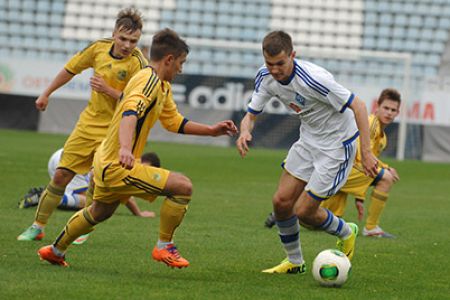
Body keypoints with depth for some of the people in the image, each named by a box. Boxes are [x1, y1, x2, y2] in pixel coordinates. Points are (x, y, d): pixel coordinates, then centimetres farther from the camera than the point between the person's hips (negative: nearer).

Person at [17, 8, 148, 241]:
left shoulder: (137, 64, -18)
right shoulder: (99, 48, -5)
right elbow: (71, 69, 12)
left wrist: (108, 90, -27)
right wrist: (46, 94, 20)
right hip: (89, 123, 4)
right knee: (61, 176, 5)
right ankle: (38, 227, 17)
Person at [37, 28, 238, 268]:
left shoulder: (162, 86, 13)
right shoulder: (149, 80, -20)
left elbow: (174, 122, 23)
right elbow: (130, 114, -36)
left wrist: (211, 130, 18)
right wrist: (125, 148, -52)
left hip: (106, 162, 11)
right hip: (118, 166, -11)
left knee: (99, 212, 32)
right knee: (183, 186, -17)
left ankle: (55, 251, 47)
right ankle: (164, 247, -5)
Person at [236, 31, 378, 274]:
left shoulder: (313, 79, -31)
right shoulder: (266, 77, -10)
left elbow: (358, 106, -26)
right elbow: (251, 114, -2)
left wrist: (366, 152, -29)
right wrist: (245, 132, -27)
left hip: (337, 144, -7)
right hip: (308, 141, 7)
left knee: (304, 211, -6)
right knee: (281, 201, 2)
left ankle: (346, 233, 25)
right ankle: (295, 262, 22)